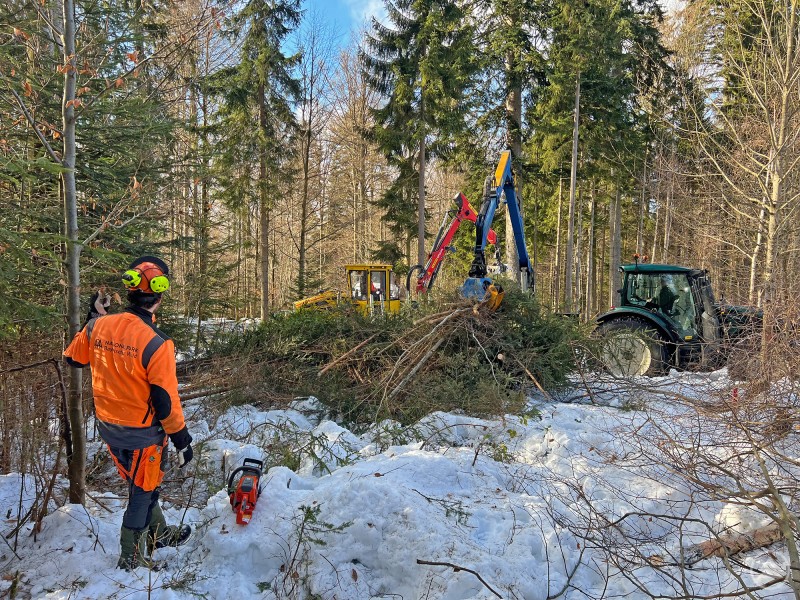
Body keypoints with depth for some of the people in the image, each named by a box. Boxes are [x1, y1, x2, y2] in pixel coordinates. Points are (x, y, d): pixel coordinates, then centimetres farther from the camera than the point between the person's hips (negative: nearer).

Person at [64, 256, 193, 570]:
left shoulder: (98, 325, -11)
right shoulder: (156, 343, -29)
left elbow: (73, 358, 10)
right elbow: (165, 401, -23)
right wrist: (182, 440, -9)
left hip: (108, 427, 6)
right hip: (143, 434, -6)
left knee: (141, 485, 27)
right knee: (142, 493, 16)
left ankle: (159, 534, 47)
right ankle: (130, 560, 33)